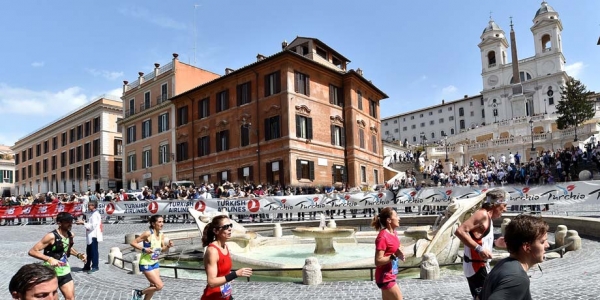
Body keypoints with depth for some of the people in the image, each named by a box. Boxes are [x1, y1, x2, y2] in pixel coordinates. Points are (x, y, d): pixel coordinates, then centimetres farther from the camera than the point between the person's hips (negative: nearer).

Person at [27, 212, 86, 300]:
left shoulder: (70, 235, 1)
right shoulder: (51, 236, -21)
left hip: (65, 272, 6)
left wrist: (78, 254, 5)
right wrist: (49, 259, -34)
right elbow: (32, 251, -22)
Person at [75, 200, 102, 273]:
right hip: (90, 236, 10)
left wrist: (83, 223, -15)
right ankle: (87, 266, 26)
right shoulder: (92, 214, 18)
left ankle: (95, 266, 2)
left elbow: (92, 226, -19)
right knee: (89, 251, 17)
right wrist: (83, 222, 7)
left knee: (94, 251, -4)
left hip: (94, 236, -10)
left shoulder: (95, 214, -14)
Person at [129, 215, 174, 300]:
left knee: (154, 286, 14)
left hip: (155, 263, 8)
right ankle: (138, 293, 10)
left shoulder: (161, 235, 0)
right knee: (159, 286, -11)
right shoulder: (148, 234, -21)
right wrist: (144, 249, -26)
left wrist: (168, 246, -10)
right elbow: (133, 243, -16)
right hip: (146, 264, -8)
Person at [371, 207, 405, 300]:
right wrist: (394, 256, -29)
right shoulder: (383, 237, -22)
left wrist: (399, 252, 1)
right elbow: (378, 261, -23)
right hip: (385, 277, -9)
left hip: (390, 275, 9)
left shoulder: (393, 233, 5)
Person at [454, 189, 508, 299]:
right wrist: (479, 249, -31)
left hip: (481, 265, 10)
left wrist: (495, 243, 12)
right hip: (475, 266, -10)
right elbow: (460, 231, -31)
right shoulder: (482, 214, -18)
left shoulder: (487, 217, 13)